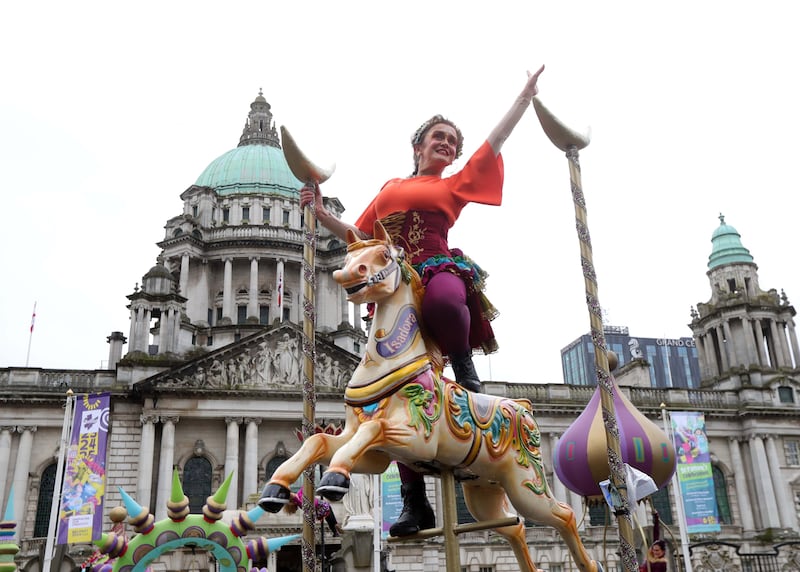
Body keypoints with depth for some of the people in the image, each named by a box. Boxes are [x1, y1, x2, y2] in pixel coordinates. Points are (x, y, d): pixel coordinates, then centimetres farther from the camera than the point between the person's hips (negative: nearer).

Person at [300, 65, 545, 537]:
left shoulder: (456, 185, 20)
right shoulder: (390, 189, 27)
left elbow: (496, 140, 16)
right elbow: (360, 236, 30)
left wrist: (527, 95, 16)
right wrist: (322, 213, 21)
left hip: (440, 271, -3)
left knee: (443, 300, -44)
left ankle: (466, 373, -12)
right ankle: (415, 503, 1)